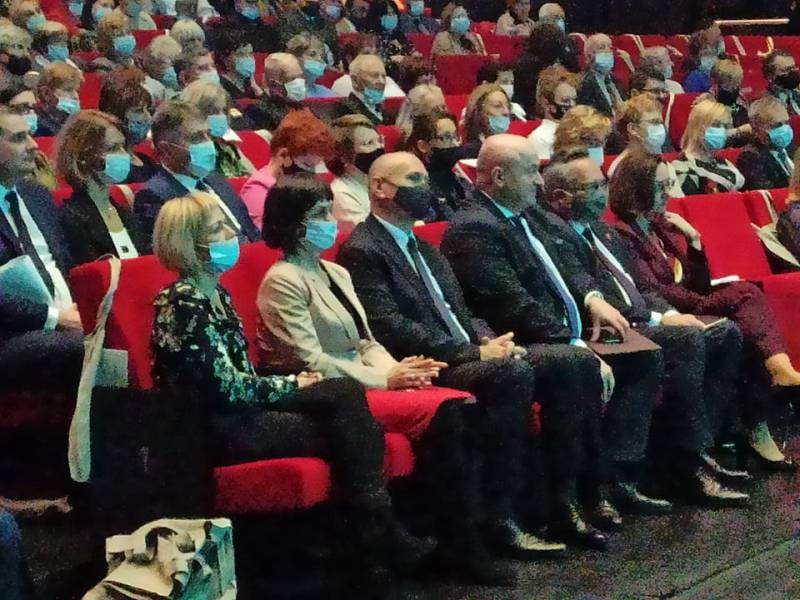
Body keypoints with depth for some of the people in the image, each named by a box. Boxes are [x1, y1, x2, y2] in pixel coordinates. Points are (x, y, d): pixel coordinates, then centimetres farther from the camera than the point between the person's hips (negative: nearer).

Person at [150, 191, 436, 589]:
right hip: (217, 428, -8)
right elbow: (226, 388, -20)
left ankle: (378, 529, -13)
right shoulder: (182, 304, -17)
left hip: (242, 408, 8)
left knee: (347, 393, -9)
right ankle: (378, 536, 2)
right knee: (349, 430, -10)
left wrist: (287, 385, -4)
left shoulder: (216, 294, 13)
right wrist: (291, 385, -7)